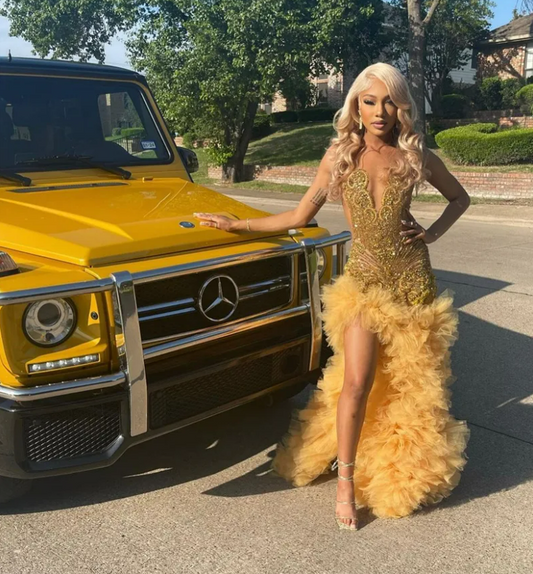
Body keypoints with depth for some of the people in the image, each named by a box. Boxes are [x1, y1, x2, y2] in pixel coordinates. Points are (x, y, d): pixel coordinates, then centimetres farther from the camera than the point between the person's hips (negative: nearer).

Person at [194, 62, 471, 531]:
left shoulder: (415, 155, 1)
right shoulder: (340, 156, 1)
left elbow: (460, 198, 16)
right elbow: (299, 217, 5)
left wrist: (433, 233, -1)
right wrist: (235, 225, 5)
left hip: (412, 277, 1)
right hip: (363, 278, -1)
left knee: (411, 380, 10)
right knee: (357, 381, -9)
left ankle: (406, 464, 34)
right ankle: (346, 479, 7)